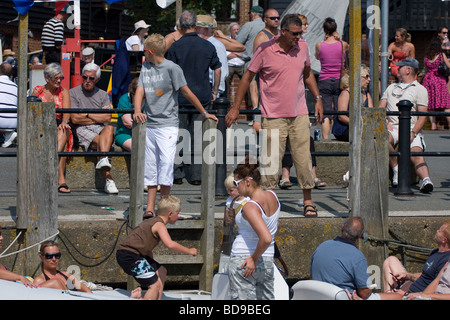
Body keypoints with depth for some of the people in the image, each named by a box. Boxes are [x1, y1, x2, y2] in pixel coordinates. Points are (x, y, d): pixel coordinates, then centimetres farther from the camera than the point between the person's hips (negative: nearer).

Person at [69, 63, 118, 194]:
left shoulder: (103, 95, 18)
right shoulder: (73, 93, 8)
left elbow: (107, 118, 3)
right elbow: (75, 118, -4)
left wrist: (87, 115, -3)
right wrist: (98, 117, 2)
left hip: (101, 129, 2)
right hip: (82, 130, -2)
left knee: (109, 128, -34)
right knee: (100, 142, -32)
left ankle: (103, 160, -55)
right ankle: (108, 179, -44)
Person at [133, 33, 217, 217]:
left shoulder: (171, 68, -5)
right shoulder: (145, 68, 13)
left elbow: (187, 92, -2)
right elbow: (140, 91, 5)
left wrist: (204, 113, 2)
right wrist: (137, 111, -14)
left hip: (167, 124, -6)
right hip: (149, 124, 6)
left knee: (166, 162, -13)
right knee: (150, 166, 5)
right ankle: (150, 208, 7)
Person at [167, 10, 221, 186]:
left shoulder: (176, 47, -7)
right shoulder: (208, 46, 2)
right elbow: (217, 69, 8)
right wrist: (214, 91, 18)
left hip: (181, 97, -2)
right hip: (203, 97, 2)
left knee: (178, 136, 7)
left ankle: (177, 173, 7)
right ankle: (197, 175, 6)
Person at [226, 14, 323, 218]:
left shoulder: (302, 48, 5)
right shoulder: (265, 50, -8)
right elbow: (247, 77, -1)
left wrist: (318, 98, 17)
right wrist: (235, 108, 0)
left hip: (299, 114, 4)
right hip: (274, 115, -4)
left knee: (303, 157, 2)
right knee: (271, 160, -3)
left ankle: (308, 201, 11)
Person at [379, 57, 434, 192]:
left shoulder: (420, 89, 12)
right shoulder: (391, 88, 29)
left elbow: (422, 116, 2)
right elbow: (380, 108, 20)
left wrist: (413, 133, -15)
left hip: (411, 128, -3)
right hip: (392, 127, 3)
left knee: (417, 155, -29)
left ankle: (426, 180, -51)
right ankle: (396, 169, -20)